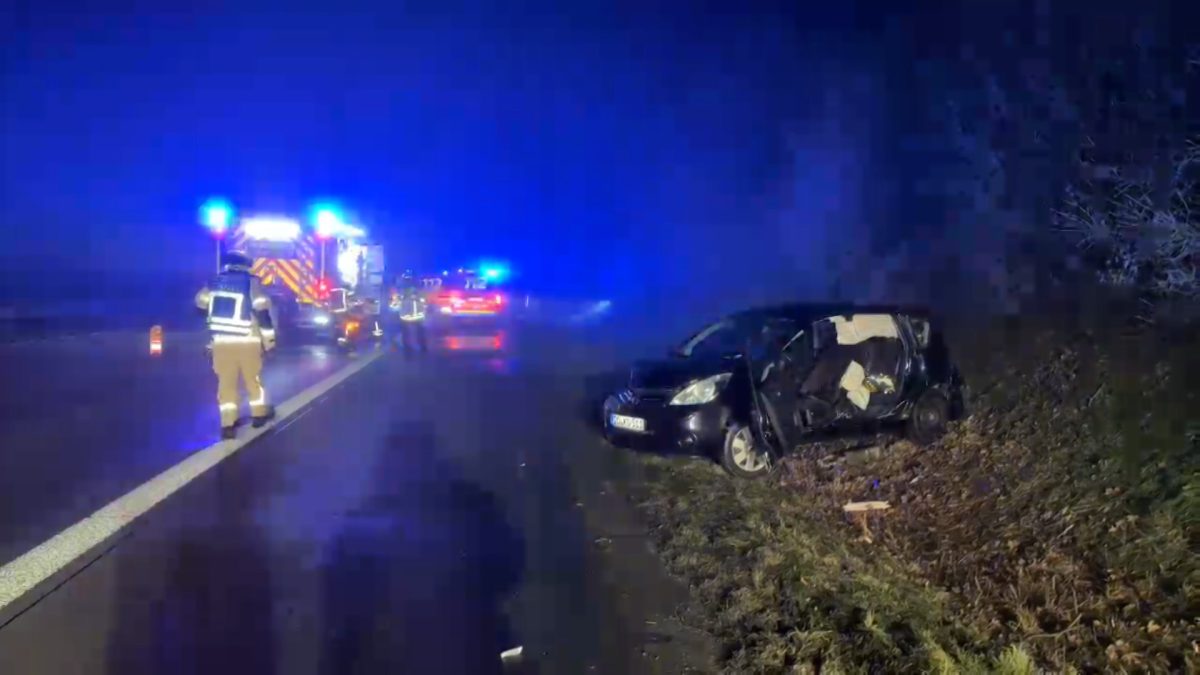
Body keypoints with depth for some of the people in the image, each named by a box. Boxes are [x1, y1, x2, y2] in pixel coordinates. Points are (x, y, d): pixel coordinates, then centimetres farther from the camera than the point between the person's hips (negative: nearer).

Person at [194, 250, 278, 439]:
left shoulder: (215, 282, 9)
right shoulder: (250, 282, -4)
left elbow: (201, 304, 15)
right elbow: (262, 309, -12)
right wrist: (269, 339, -6)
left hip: (220, 341, 3)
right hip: (247, 341, -3)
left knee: (226, 382, 7)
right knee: (253, 378, 14)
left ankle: (228, 424, 4)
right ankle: (259, 414, 26)